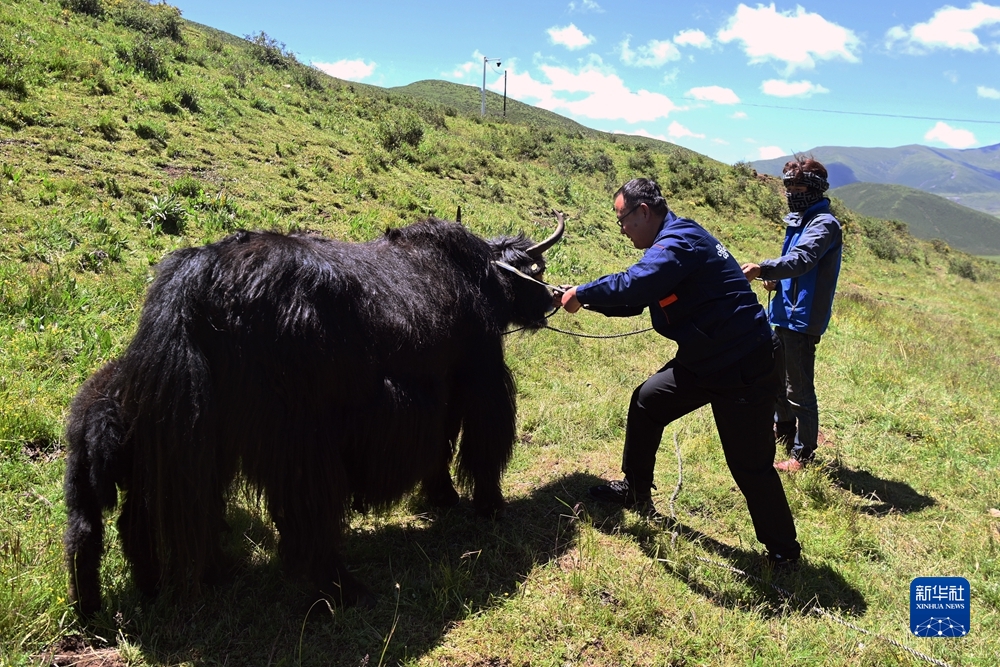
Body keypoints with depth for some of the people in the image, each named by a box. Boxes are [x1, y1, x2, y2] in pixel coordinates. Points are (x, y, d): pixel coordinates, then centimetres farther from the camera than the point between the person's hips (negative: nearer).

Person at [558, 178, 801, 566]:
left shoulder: (679, 242, -19)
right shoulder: (674, 240, 13)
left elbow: (633, 285, -34)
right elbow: (635, 298, 16)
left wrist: (582, 293, -19)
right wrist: (581, 298, 8)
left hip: (745, 369, -10)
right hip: (706, 361, 10)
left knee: (750, 465, 0)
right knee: (647, 401, 15)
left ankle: (782, 550, 20)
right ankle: (636, 493, 30)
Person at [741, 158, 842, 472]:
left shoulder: (824, 224, -13)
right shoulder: (799, 221, 16)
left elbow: (801, 260, -30)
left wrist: (762, 268, -46)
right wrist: (775, 279, 3)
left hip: (803, 318, -10)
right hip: (785, 313, 10)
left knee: (799, 389, -3)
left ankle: (803, 454, 8)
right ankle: (784, 431, 39)